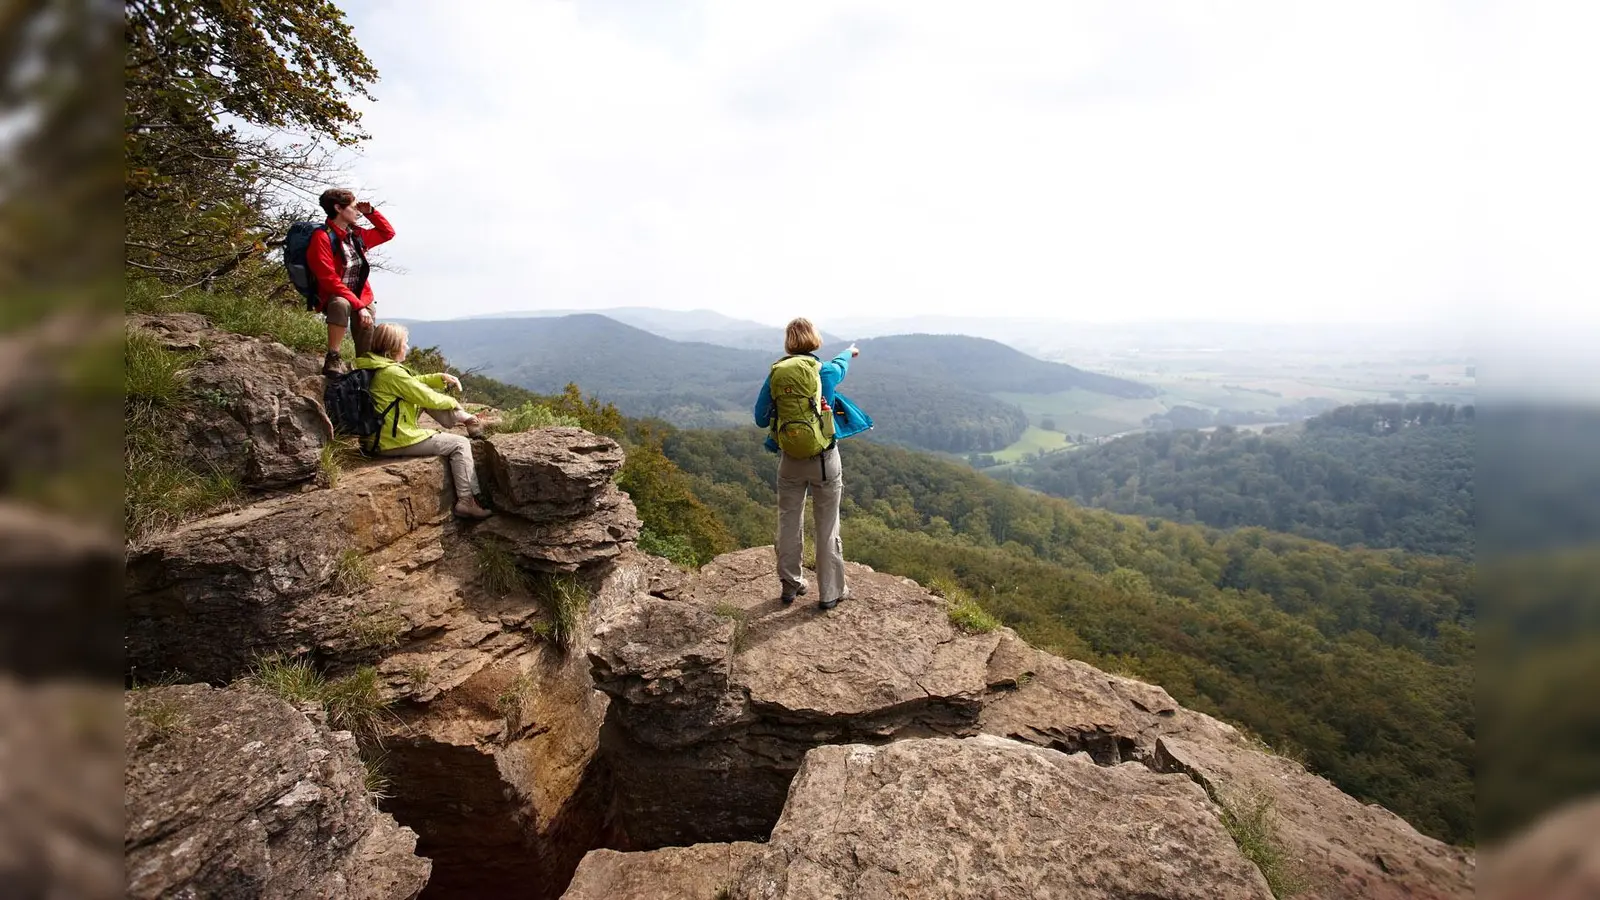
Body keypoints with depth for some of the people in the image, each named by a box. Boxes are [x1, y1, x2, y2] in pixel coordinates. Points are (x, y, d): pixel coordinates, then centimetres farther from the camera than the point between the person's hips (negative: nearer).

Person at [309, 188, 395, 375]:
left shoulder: (357, 235, 7)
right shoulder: (322, 238, -14)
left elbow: (388, 233, 25)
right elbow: (330, 280, -21)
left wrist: (370, 212, 9)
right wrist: (359, 305, -28)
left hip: (361, 298, 6)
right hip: (334, 298, -6)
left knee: (367, 355, -4)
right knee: (341, 305, -42)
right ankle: (332, 359, -32)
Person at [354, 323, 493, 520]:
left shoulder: (373, 368, 9)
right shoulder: (392, 372, -21)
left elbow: (413, 382, 20)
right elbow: (427, 398, -16)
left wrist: (442, 378, 10)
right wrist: (452, 402, 2)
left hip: (380, 437, 10)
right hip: (398, 442, -10)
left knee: (427, 398, 14)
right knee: (461, 445, -5)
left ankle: (464, 419, 23)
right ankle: (466, 501, -6)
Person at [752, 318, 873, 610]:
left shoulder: (776, 374, -4)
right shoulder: (828, 371, -7)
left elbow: (761, 418, 1)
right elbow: (840, 364, 19)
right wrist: (850, 351, 42)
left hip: (790, 460, 2)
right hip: (824, 459, -2)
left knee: (789, 523, 15)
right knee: (827, 527, 8)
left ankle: (790, 584, 28)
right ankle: (830, 592, 18)